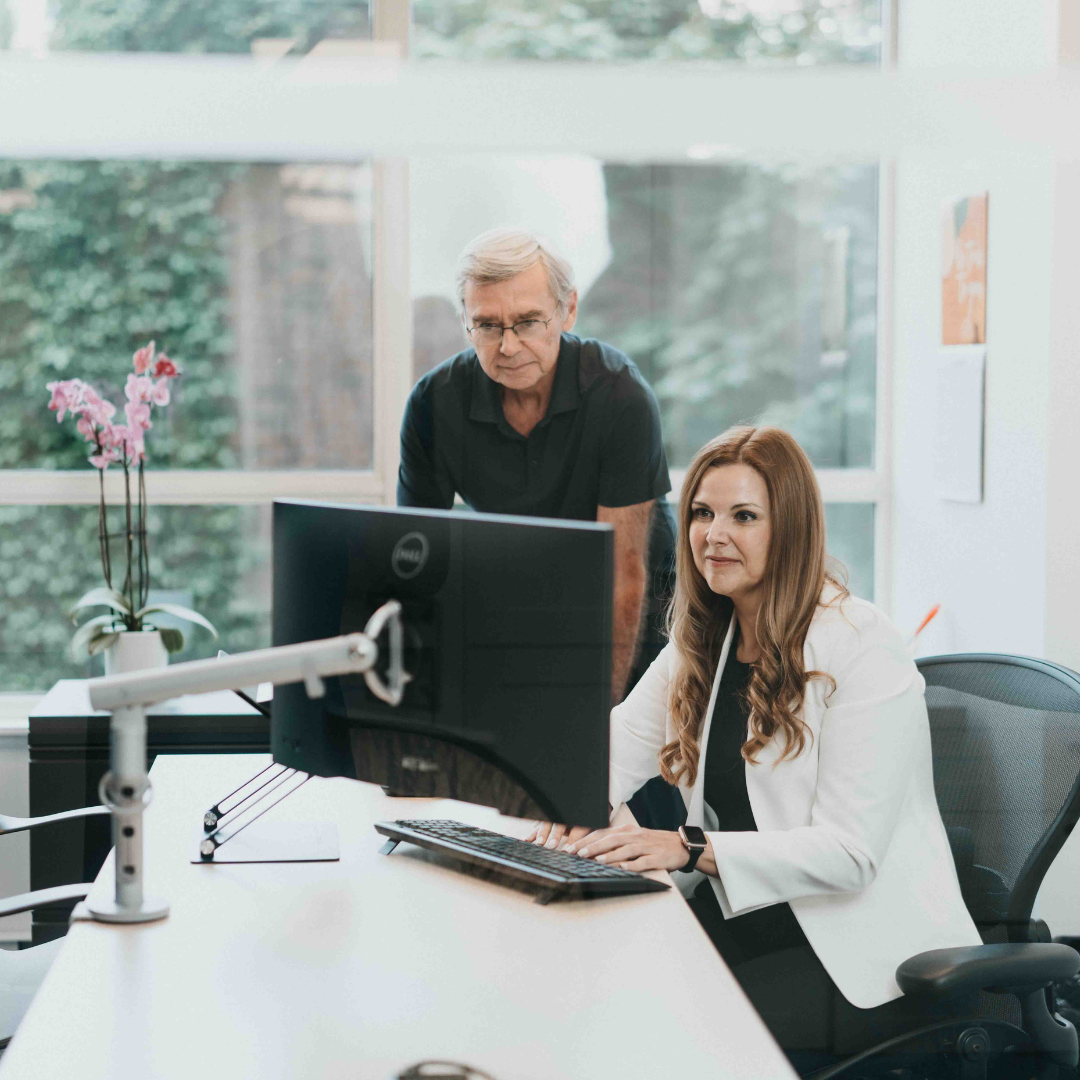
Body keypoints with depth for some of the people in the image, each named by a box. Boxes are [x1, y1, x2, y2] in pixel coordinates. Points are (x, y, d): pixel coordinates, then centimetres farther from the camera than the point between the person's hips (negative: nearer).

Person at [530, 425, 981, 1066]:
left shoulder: (866, 651, -14)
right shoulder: (703, 640, 10)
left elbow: (849, 852, -19)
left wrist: (691, 849, -29)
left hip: (869, 957, -7)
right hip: (738, 913, 7)